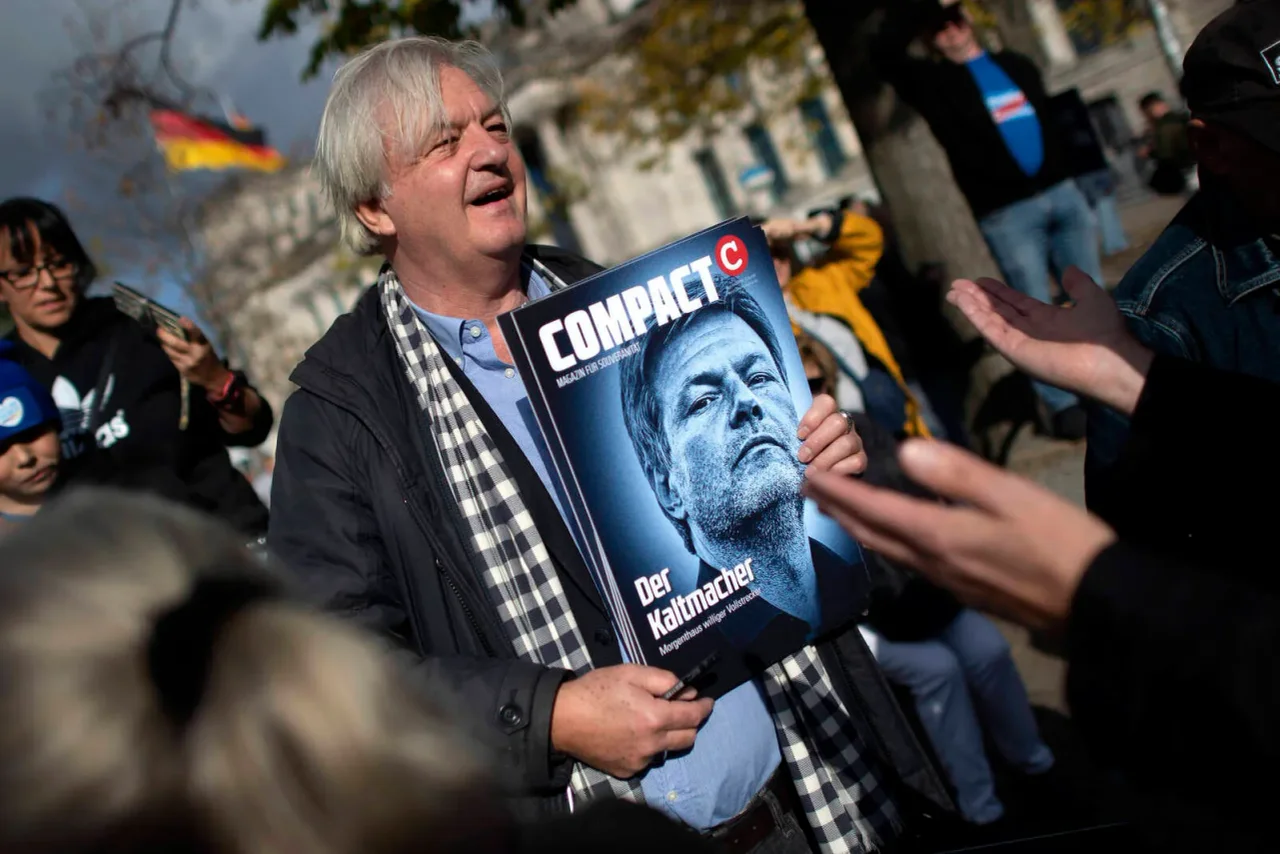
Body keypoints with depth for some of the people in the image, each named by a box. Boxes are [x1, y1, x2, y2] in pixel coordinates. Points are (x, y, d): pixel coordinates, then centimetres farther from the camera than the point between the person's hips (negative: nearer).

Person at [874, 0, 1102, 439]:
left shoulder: (1017, 65, 18)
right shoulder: (934, 82, 3)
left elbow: (1052, 117, 22)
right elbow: (884, 51, -12)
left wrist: (1073, 173, 15)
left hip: (1062, 193, 5)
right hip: (1006, 213, -5)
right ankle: (1064, 405, 7)